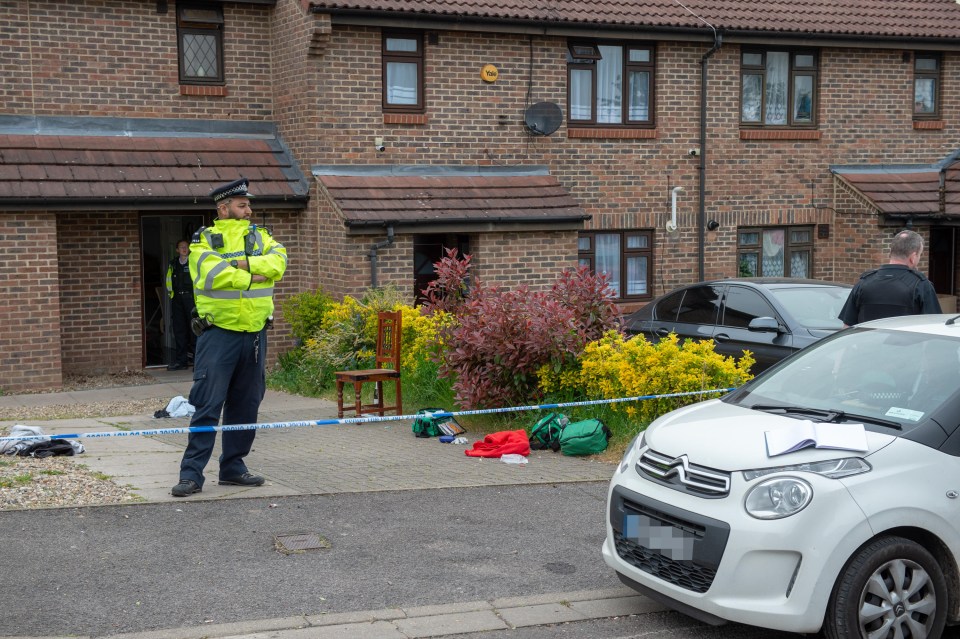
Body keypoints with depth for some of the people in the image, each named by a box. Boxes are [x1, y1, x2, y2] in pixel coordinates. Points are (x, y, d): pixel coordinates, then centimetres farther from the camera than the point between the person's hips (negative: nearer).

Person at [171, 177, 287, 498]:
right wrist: (252, 278, -11)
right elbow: (213, 273, -19)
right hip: (219, 334, -5)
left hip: (254, 335, 5)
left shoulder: (260, 237, 13)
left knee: (246, 405, 10)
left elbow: (278, 260, -7)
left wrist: (247, 263, -19)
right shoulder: (204, 240, -1)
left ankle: (233, 467, 21)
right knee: (207, 405, -7)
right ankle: (191, 473, -3)